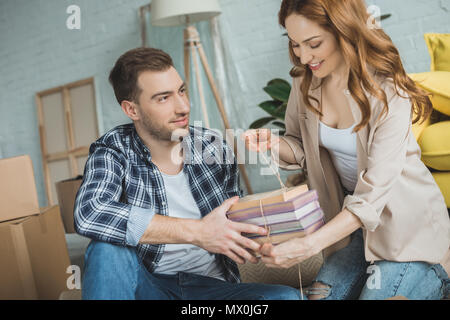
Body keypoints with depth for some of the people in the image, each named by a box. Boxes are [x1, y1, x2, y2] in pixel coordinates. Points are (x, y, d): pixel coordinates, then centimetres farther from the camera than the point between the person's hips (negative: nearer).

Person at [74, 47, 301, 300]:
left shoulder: (213, 148, -1)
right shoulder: (113, 151, -10)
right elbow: (89, 214, -31)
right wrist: (196, 231, -31)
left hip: (211, 286, 3)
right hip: (146, 286, -2)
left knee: (288, 296, -24)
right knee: (107, 251, -33)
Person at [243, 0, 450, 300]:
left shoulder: (389, 94, -26)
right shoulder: (305, 82, -8)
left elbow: (373, 195, -31)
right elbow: (301, 148, 5)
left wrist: (310, 245, -41)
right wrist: (276, 144, -20)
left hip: (408, 222, -5)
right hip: (351, 217, 5)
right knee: (320, 295, -2)